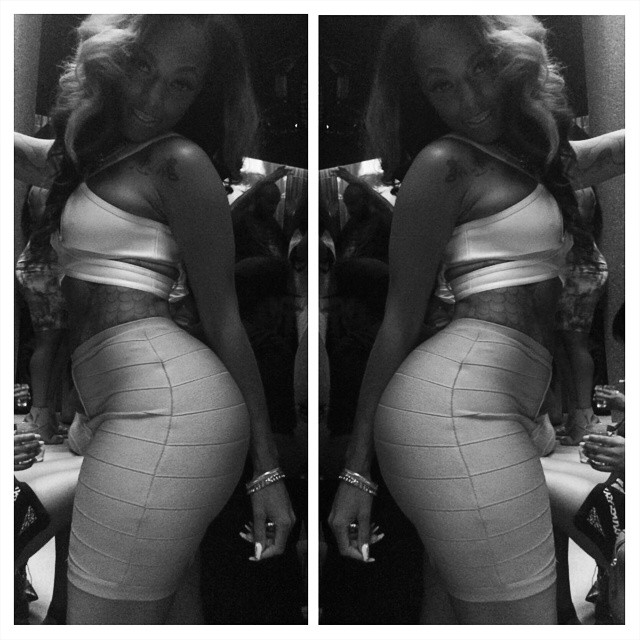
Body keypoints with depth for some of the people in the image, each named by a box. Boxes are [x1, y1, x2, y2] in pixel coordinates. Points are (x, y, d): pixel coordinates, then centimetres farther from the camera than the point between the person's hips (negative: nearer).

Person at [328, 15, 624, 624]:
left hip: (484, 408, 8)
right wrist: (356, 469, -4)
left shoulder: (537, 157, 22)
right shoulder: (444, 163, -2)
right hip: (457, 407, -8)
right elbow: (400, 318, -5)